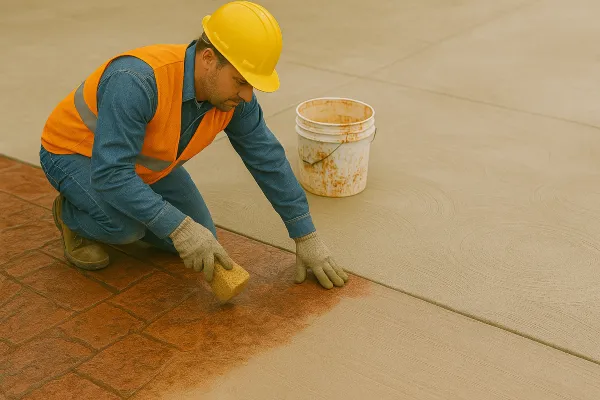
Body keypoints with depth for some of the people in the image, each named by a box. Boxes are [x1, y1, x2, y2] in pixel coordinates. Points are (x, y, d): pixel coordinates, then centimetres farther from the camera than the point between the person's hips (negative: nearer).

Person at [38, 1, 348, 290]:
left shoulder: (234, 97, -20)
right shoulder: (137, 81, -41)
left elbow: (269, 161, -12)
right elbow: (110, 175, -43)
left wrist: (307, 238, -10)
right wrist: (179, 227, -44)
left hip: (141, 161, 6)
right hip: (74, 151, -6)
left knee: (200, 239, -1)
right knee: (126, 225, -33)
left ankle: (122, 209, 20)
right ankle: (73, 214, 1)